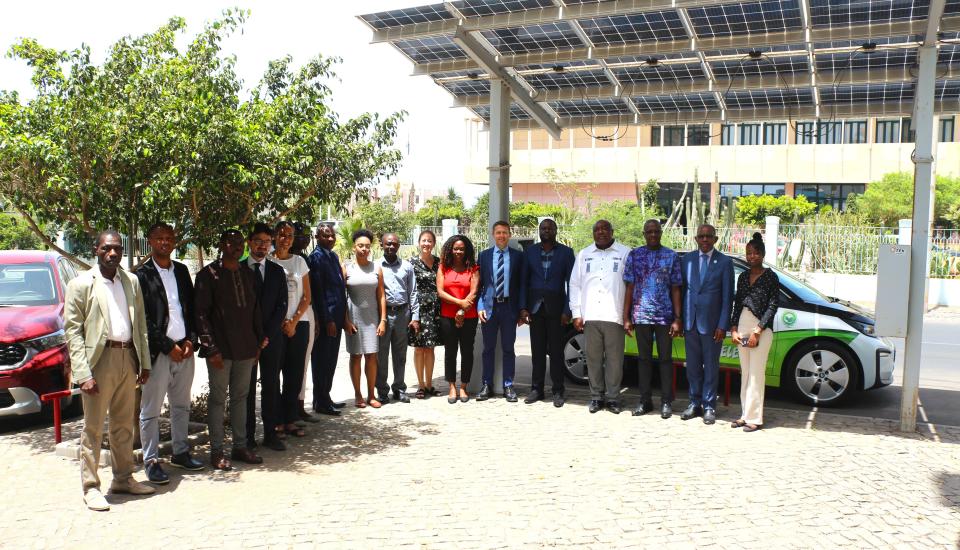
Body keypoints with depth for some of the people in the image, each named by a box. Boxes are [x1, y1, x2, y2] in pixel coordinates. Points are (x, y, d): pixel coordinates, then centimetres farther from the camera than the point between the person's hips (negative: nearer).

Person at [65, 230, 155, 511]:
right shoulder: (81, 284, -4)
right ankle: (90, 486, 13)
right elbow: (72, 330, -8)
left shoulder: (131, 281, 10)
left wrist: (144, 361, 8)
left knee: (124, 424, 14)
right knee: (93, 427, 3)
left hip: (127, 359, 5)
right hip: (99, 359, -5)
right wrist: (82, 373, -15)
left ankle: (123, 479, 25)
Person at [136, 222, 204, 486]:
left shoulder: (182, 271, 12)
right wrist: (168, 347, -11)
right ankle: (151, 460, 12)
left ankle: (180, 453, 26)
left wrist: (191, 340, 0)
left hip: (184, 349, 6)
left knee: (181, 406, 14)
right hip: (157, 352, -5)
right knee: (151, 410, 2)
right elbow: (143, 319, -9)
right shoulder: (142, 275, -5)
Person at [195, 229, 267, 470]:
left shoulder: (247, 274, 11)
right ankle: (216, 451, 12)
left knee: (240, 397, 12)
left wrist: (259, 342, 11)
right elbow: (200, 313, -9)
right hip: (221, 348, -5)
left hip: (246, 348, 5)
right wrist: (211, 348, -14)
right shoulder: (209, 274, -5)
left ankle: (240, 446, 21)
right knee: (218, 398, 3)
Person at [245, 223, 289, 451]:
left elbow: (282, 305, 4)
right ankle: (248, 435, 10)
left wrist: (267, 334, -7)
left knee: (271, 386, 4)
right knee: (246, 387, 2)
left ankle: (270, 433, 11)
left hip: (271, 337, 2)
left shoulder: (277, 271, 9)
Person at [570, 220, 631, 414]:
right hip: (590, 316, 3)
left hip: (614, 316, -3)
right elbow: (575, 285, 13)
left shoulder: (625, 253, 6)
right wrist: (576, 313, 4)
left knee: (614, 359, 0)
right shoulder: (584, 255, 16)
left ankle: (612, 398, 8)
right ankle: (596, 397, 14)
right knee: (593, 358, 5)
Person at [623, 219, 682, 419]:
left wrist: (677, 319, -3)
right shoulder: (634, 255, 5)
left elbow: (676, 290, 3)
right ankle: (645, 400, 16)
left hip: (664, 316, -1)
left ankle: (666, 402, 12)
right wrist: (626, 317, 1)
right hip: (641, 315, 1)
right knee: (644, 358, 8)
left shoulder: (672, 257, 3)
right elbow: (629, 287, 5)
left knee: (665, 358, 4)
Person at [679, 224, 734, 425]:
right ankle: (695, 403, 23)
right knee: (693, 366, 11)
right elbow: (681, 290, 9)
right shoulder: (686, 259, 7)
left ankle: (709, 406, 16)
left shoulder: (724, 262, -2)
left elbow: (727, 296, -3)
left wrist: (723, 325, -9)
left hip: (711, 323, -3)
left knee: (711, 367, 5)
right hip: (690, 321, 3)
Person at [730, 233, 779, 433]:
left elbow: (772, 306, -8)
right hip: (742, 327, 6)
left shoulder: (770, 277, -3)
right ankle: (745, 414, 17)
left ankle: (754, 418, 1)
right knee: (745, 373, 10)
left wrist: (757, 331, -13)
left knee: (756, 373, -4)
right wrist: (734, 329, 3)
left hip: (761, 329, -5)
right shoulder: (743, 277, 12)